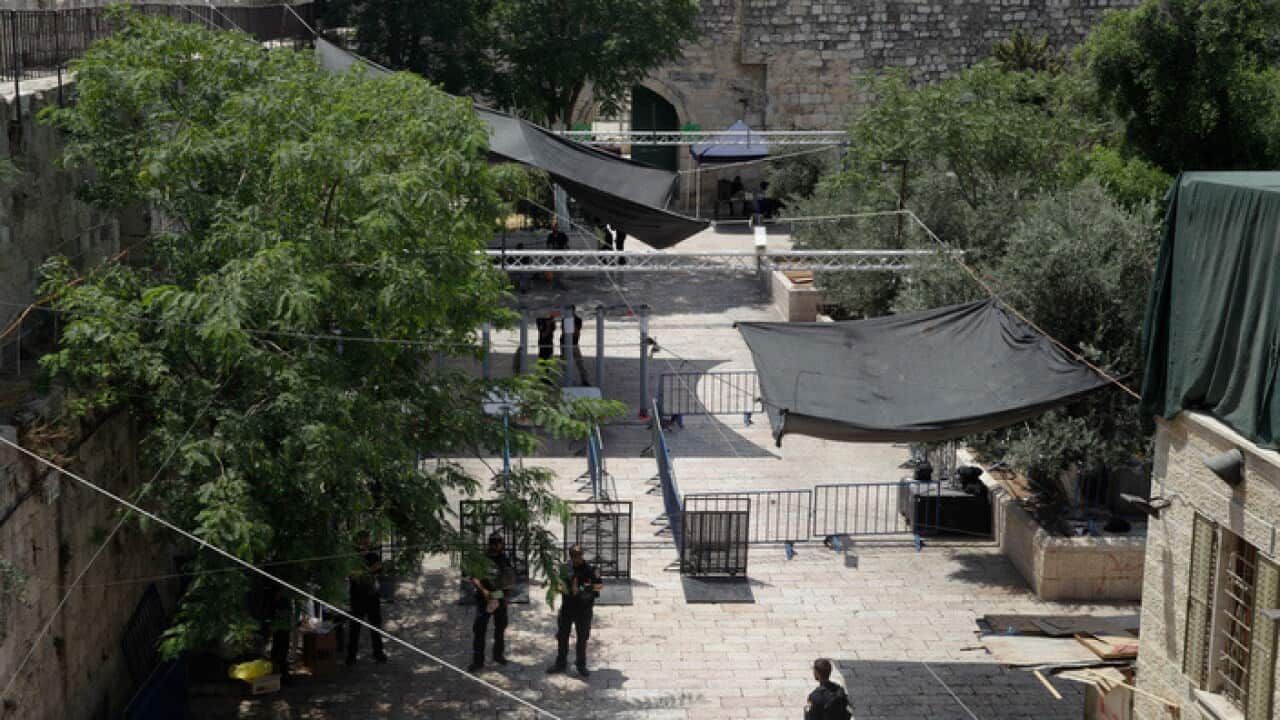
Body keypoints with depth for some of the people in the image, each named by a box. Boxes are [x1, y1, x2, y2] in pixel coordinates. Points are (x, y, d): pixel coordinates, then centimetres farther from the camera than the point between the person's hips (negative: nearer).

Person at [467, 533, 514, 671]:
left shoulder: (505, 559, 5)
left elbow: (511, 579, 10)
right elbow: (473, 577, -11)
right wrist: (483, 590, -25)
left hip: (500, 596, 4)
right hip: (484, 597, -4)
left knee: (500, 626, 15)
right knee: (479, 628, -7)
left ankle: (498, 654, 32)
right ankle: (477, 660, -4)